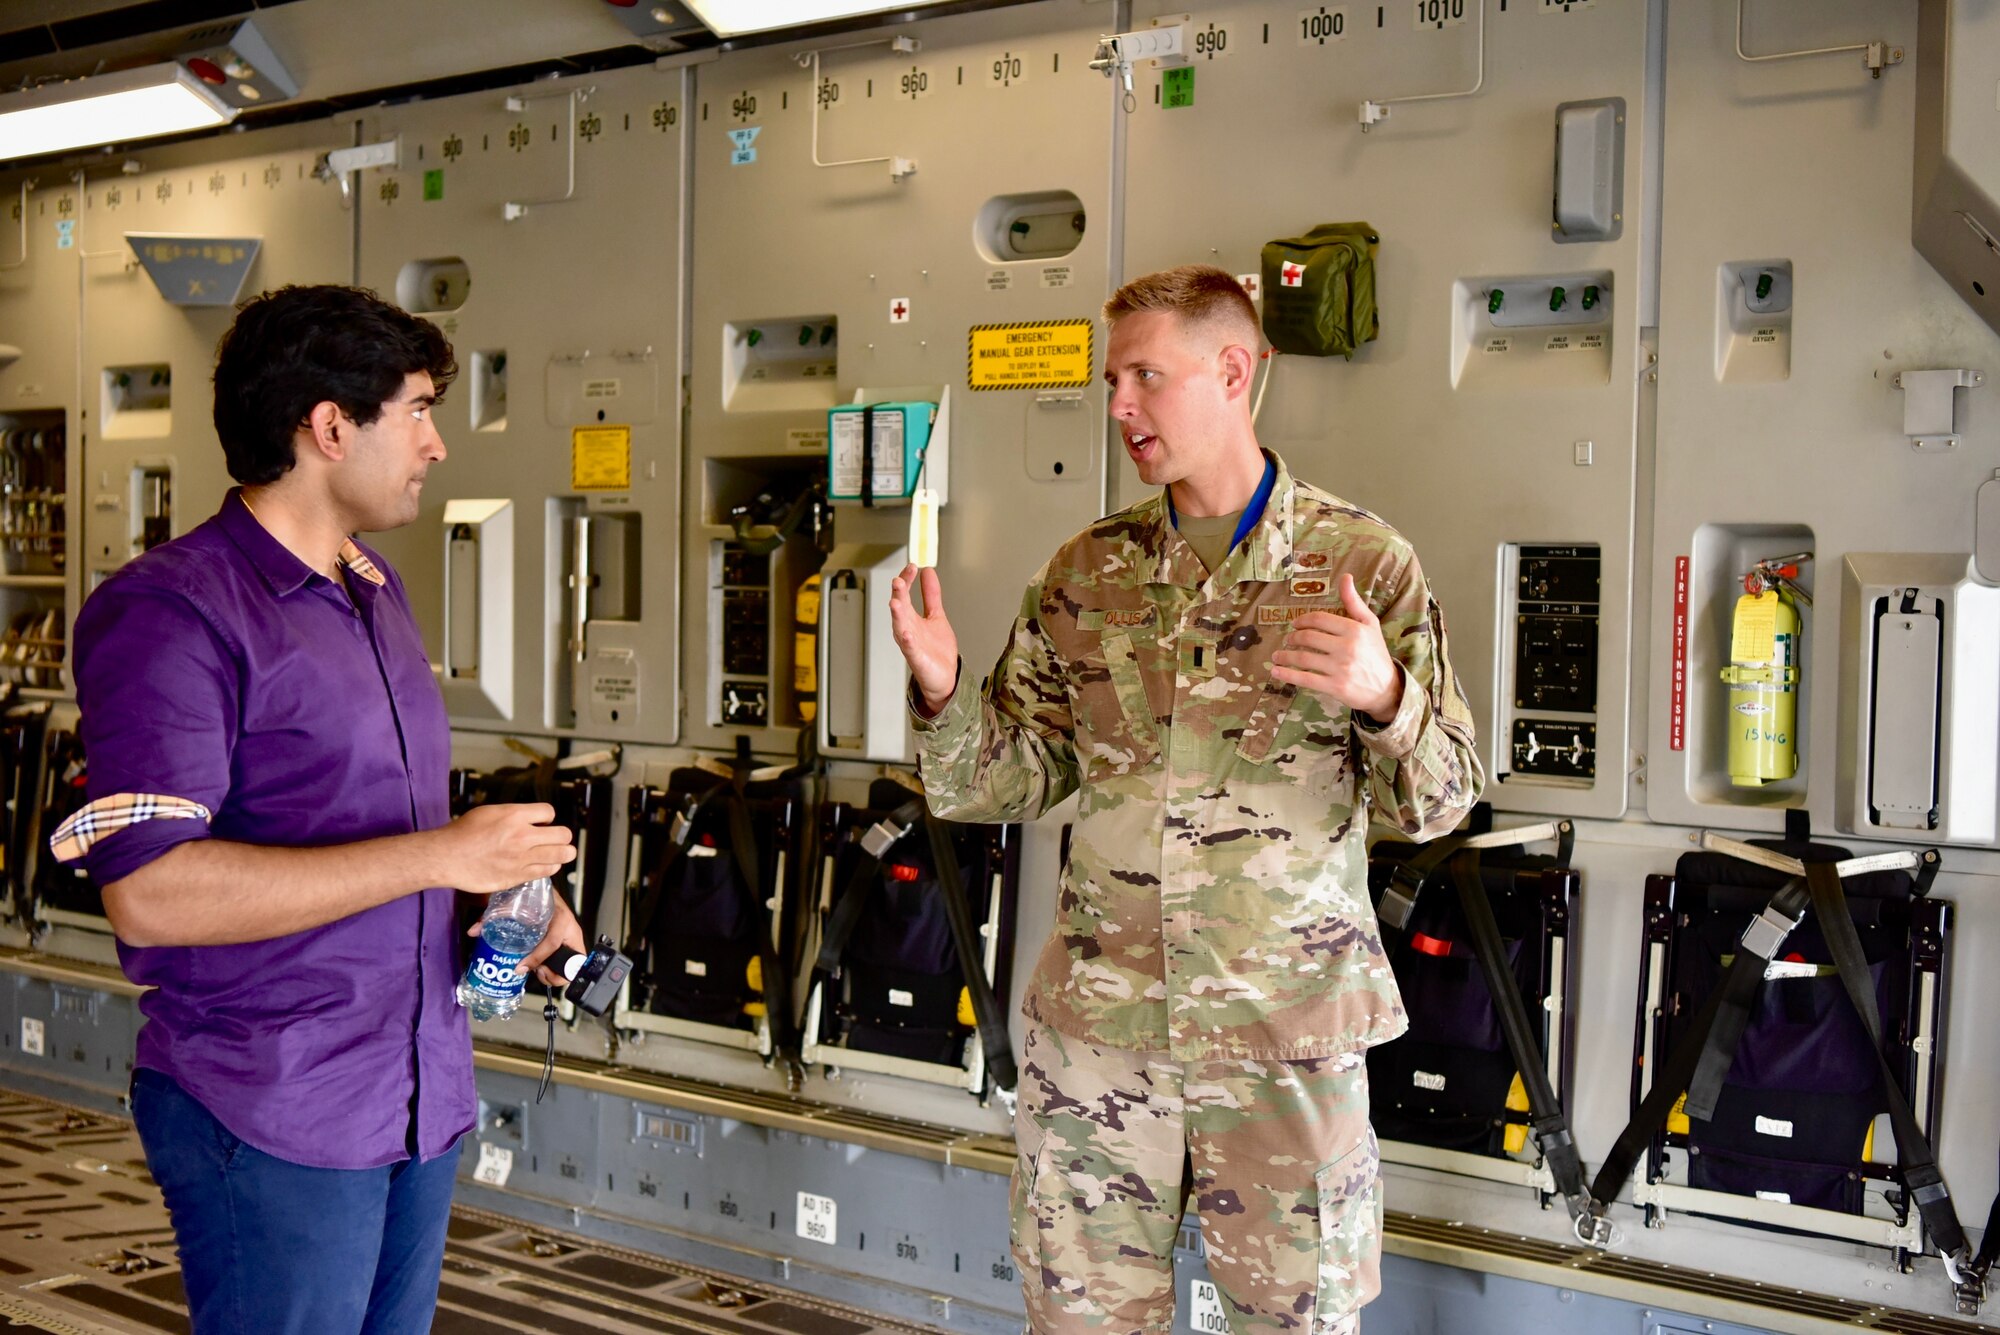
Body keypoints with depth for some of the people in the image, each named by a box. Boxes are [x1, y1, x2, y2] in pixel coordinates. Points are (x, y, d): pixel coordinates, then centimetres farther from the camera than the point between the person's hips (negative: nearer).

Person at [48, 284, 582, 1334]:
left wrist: (501, 891, 3)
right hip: (275, 1120, -8)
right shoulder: (173, 612, -14)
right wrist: (440, 856, -24)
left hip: (422, 1095, 8)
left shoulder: (376, 593, 15)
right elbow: (149, 893, -25)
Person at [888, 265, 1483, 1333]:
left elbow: (1439, 803, -3)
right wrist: (941, 695, -11)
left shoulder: (1362, 561, -2)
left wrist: (1383, 695, -24)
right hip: (1093, 1025, 3)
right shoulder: (1087, 571, 8)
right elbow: (1010, 782, 8)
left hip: (1286, 1031, -3)